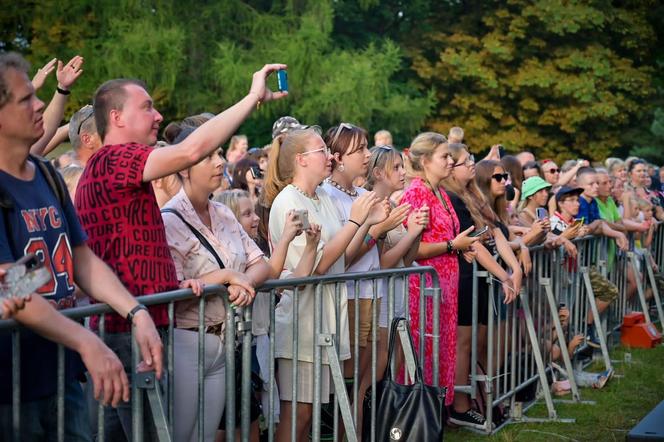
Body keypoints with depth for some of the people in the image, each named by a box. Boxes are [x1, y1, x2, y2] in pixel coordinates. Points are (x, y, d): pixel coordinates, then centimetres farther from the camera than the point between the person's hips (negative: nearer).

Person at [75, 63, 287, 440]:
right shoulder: (115, 159, -11)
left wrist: (172, 283, 5)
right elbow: (191, 150, -26)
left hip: (118, 327, 11)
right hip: (131, 329, -11)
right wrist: (253, 97, -18)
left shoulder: (104, 167, 22)